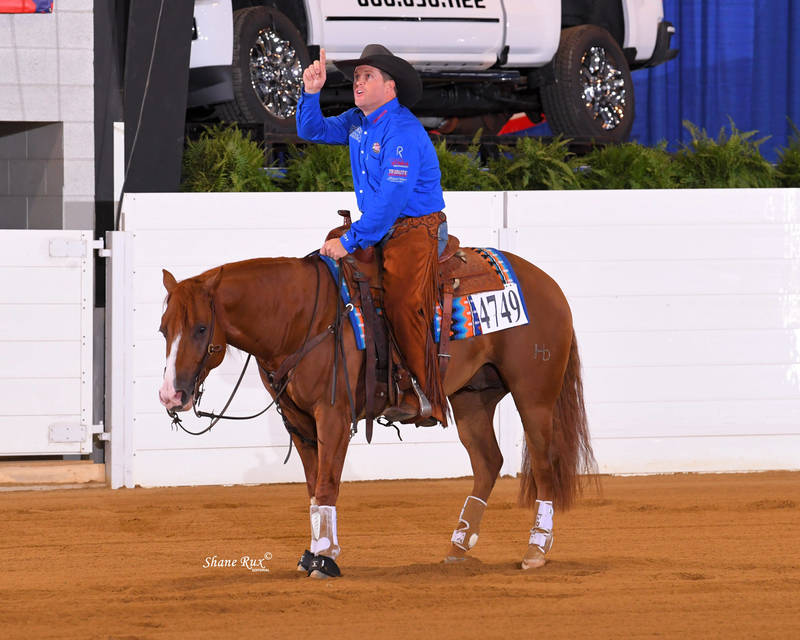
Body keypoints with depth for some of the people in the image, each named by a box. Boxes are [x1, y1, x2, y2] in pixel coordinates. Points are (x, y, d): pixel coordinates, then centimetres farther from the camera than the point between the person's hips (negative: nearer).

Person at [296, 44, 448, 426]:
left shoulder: (402, 131, -19)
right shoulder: (358, 123, 9)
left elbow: (391, 197, -24)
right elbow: (312, 131, 21)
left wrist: (351, 241, -24)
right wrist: (311, 93, 1)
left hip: (414, 231, -9)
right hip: (379, 230, 9)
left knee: (403, 308, -17)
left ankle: (424, 401, -12)